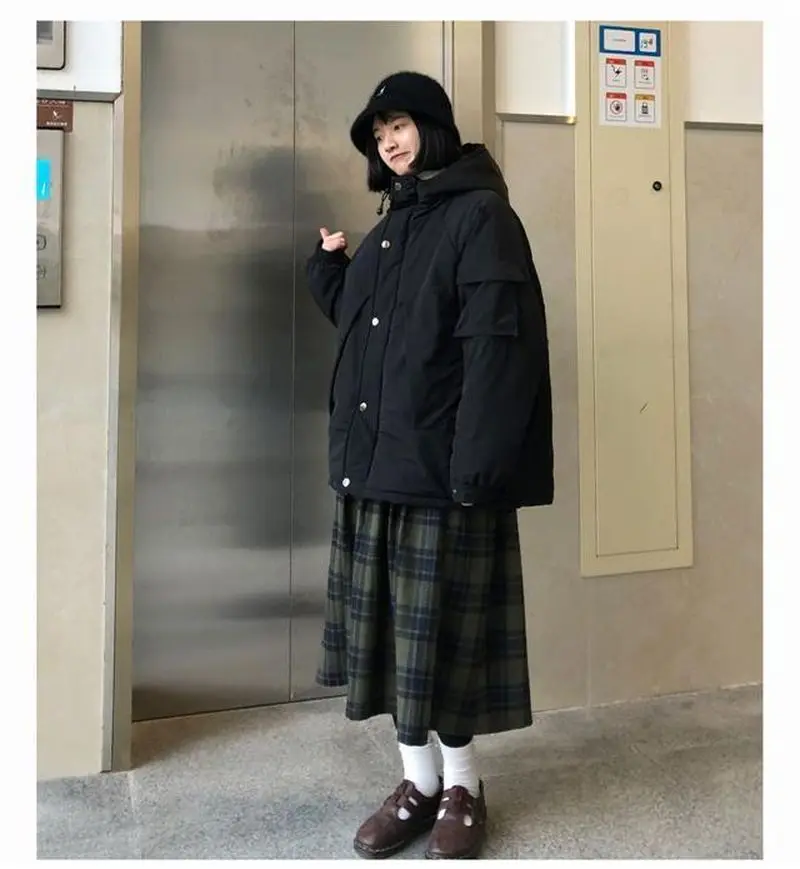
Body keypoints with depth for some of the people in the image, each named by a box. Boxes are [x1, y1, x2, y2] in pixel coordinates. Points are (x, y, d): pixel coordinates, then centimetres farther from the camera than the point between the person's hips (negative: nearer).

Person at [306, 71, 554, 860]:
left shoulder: (478, 215, -6)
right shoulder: (391, 226, 19)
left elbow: (497, 345, -17)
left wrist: (475, 464, -23)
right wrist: (329, 264, 10)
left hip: (441, 466, -8)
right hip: (374, 462, 8)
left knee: (445, 631, 2)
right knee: (391, 627, 11)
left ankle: (463, 787, 21)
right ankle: (417, 779, 25)